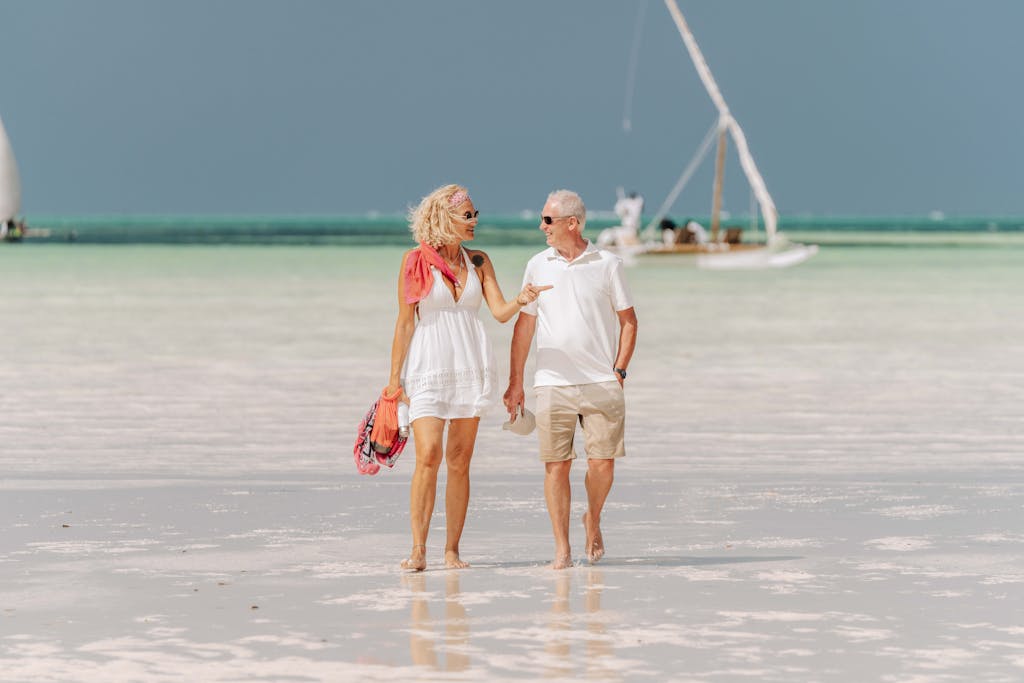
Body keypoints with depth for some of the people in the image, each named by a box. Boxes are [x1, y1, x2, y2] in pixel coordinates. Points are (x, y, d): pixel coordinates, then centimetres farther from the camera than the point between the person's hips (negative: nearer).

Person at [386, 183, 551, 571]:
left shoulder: (477, 262, 9)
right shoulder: (415, 261, -1)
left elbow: (500, 312, 2)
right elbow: (405, 322, 1)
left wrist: (521, 301, -20)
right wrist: (394, 376, -2)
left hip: (470, 370, 4)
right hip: (428, 368, -4)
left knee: (460, 462, 3)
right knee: (429, 455, -16)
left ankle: (452, 550, 8)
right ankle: (418, 549, -12)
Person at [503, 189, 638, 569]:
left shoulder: (607, 264, 3)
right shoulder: (538, 266, 8)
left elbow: (628, 322, 8)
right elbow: (524, 325, 11)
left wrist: (619, 370, -2)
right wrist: (515, 382, 8)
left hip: (601, 382, -1)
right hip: (553, 382, 1)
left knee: (602, 463, -5)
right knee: (556, 465, -3)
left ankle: (593, 520, 23)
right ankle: (562, 549, 2)